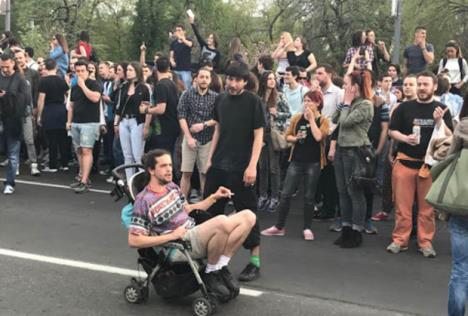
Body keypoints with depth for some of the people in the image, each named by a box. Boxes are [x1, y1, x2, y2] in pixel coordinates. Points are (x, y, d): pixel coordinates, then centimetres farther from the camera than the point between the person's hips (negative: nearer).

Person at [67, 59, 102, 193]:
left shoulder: (93, 84, -4)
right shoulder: (74, 87, 16)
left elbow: (95, 98, -22)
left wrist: (83, 85, -16)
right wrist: (69, 121, 14)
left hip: (90, 123, -7)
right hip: (76, 123, 7)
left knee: (86, 150, -12)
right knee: (79, 151, 9)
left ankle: (84, 182, -14)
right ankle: (81, 176, 20)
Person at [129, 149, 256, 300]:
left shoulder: (171, 187, 13)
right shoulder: (144, 201, -11)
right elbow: (134, 241, -14)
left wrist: (214, 197, 13)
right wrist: (172, 235, -17)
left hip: (195, 236, 8)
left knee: (248, 216, -4)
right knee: (221, 221, -35)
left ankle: (220, 267, -4)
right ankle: (210, 274, -13)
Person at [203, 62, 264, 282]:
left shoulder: (253, 101, -7)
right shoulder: (221, 100, 8)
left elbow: (258, 135, -9)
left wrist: (252, 166, -17)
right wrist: (210, 158, 12)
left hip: (241, 168, -5)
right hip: (218, 165, 6)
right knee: (211, 210, 12)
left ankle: (255, 262, 8)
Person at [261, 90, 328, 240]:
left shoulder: (323, 120, -3)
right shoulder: (297, 118, 5)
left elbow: (318, 137, -20)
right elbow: (287, 136, 11)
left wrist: (311, 118, -14)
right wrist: (295, 138, -10)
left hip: (313, 162, -2)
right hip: (296, 160, 3)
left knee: (309, 196, 5)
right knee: (286, 193, 1)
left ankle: (307, 228, 17)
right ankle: (279, 226, 10)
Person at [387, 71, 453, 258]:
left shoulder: (442, 110, 3)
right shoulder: (404, 108, 4)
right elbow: (392, 131, 6)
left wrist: (439, 121, -17)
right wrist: (405, 138, -13)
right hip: (405, 162, 0)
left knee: (427, 207, 5)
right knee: (402, 205, 4)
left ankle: (426, 242, 14)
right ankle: (400, 240, 12)